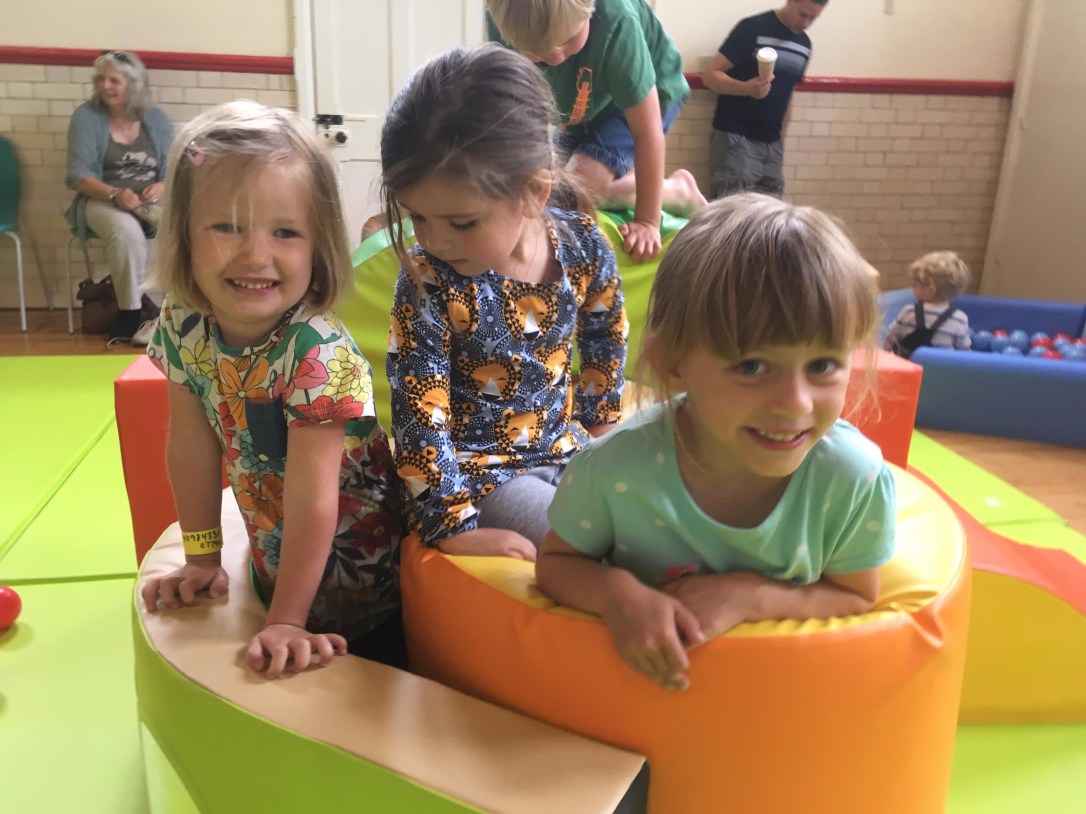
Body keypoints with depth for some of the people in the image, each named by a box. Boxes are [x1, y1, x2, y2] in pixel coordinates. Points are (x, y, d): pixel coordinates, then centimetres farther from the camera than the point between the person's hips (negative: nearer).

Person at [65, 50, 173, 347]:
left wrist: (162, 187, -20)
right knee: (127, 231, -38)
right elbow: (78, 174, -7)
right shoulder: (86, 116, 0)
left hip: (153, 200, 2)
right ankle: (131, 314, -23)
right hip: (101, 200, -2)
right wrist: (115, 194, -25)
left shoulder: (157, 119, 7)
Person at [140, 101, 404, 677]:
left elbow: (313, 500, -29)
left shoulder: (317, 353, -32)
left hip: (360, 584, -5)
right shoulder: (182, 329, -13)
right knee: (273, 697, 25)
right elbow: (191, 447, -1)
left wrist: (287, 622, -24)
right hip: (274, 564, 6)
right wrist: (201, 557, 4)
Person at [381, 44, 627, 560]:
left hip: (563, 445, 5)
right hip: (477, 467, -4)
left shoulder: (583, 246, -11)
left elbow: (605, 333, 9)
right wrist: (455, 527, -23)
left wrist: (598, 420, 16)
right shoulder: (428, 284, -22)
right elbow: (420, 417, -20)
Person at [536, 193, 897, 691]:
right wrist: (617, 594, -28)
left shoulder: (855, 479, -22)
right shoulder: (615, 469, -25)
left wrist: (751, 596, -22)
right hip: (638, 674, 0)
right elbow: (556, 562, -7)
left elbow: (856, 599, -5)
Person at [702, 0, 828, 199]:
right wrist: (746, 88, -29)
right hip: (735, 138, -6)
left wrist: (781, 139, 14)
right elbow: (710, 75, -11)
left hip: (772, 144, 6)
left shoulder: (804, 44, 11)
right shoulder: (752, 28, -8)